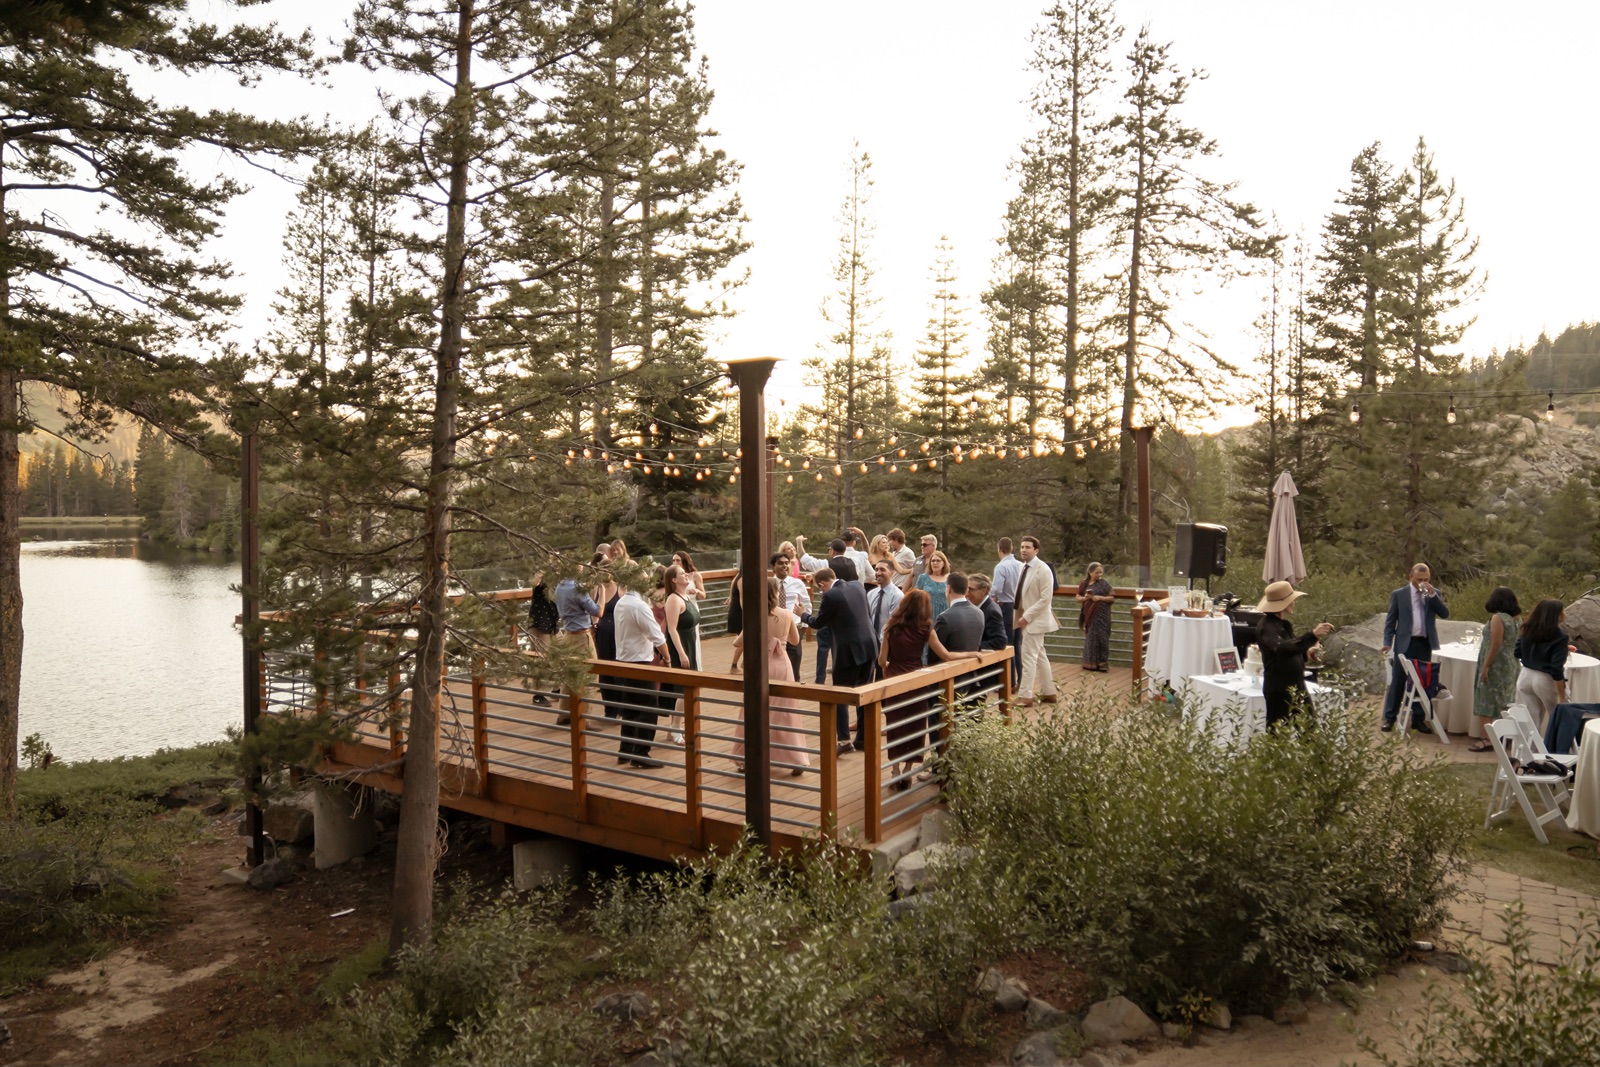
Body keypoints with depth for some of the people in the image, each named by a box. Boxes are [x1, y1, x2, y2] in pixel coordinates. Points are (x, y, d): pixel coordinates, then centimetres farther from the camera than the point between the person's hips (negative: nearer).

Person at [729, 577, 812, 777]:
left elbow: (739, 643, -7)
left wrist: (734, 664, 11)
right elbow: (795, 641, 8)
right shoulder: (788, 614, -6)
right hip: (782, 665, 1)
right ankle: (796, 761, 13)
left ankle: (747, 760, 19)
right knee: (786, 713, 11)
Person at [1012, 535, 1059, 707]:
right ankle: (1049, 693, 24)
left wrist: (1027, 617, -21)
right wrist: (1019, 615, 8)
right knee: (1040, 656, 15)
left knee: (1028, 657, -7)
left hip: (1035, 620, -8)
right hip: (1026, 619, 8)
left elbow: (1046, 599, -20)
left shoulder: (1043, 569, -16)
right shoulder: (1024, 567, 8)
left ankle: (1025, 696, -3)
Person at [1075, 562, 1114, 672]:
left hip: (1101, 615, -3)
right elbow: (1078, 598, 11)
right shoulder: (1084, 583, 7)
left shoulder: (1104, 583, -3)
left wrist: (1101, 598, -16)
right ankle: (1090, 663, 13)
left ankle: (1102, 663, 0)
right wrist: (1085, 598, -10)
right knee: (1090, 638, 6)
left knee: (1100, 637, -5)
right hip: (1089, 615, 3)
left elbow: (1113, 598, -2)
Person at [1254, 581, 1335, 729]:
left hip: (1297, 687, 9)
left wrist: (1306, 652, 8)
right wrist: (1312, 636, -42)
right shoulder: (1267, 627, -16)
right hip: (1279, 690, -9)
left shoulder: (1283, 624, 14)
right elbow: (1282, 648, -36)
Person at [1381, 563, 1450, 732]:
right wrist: (1387, 642, -8)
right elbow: (1390, 619, 1)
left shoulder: (1434, 593, 7)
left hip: (1425, 644, 3)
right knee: (1397, 681, 1)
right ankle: (1389, 718, 6)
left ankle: (1418, 718, 17)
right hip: (1405, 643, -3)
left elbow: (1445, 614, -3)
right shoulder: (1399, 594, 0)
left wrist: (1432, 595, -13)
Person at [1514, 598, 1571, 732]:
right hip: (1546, 680, -6)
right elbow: (1556, 670, -20)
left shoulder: (1528, 631, 2)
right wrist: (1562, 698, -16)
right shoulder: (1559, 636, -16)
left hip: (1526, 677, 6)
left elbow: (1518, 652, 13)